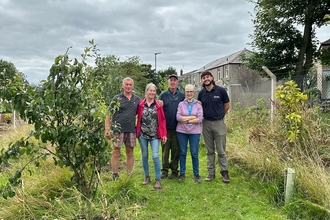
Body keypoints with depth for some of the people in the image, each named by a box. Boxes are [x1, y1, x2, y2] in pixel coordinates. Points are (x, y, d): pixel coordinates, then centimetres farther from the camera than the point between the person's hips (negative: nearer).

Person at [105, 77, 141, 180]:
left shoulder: (137, 99, 10)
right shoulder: (117, 98, 0)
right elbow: (109, 114, -1)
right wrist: (107, 130, -10)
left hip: (131, 130, 3)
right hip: (118, 129, -3)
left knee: (130, 153, 10)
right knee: (116, 152, 2)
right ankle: (115, 176, 12)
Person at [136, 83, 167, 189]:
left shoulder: (158, 105, 2)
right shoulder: (140, 104, 2)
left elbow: (162, 120, 3)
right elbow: (136, 117, 8)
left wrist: (164, 134, -2)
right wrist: (136, 129, 0)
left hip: (155, 135, -1)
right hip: (142, 134, 1)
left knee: (155, 156, -9)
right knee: (144, 156, 9)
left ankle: (158, 179, 1)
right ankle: (147, 176, 26)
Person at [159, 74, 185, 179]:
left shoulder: (182, 95, 6)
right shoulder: (163, 94, 3)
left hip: (177, 127, 1)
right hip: (165, 127, 0)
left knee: (176, 149, 7)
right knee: (165, 149, 6)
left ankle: (174, 170, 20)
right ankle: (164, 170, 17)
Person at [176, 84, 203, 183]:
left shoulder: (198, 104, 3)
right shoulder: (181, 104, 5)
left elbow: (200, 119, -7)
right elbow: (178, 117, -8)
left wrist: (185, 120, -9)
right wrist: (193, 117, -11)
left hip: (195, 132, -1)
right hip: (181, 131, 1)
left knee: (194, 153, 3)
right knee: (182, 153, 8)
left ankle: (196, 174, 17)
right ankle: (182, 173, 20)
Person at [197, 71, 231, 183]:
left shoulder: (221, 90, -6)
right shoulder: (201, 93, 2)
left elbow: (227, 105, 4)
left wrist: (218, 115, 9)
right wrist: (207, 115, 5)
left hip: (219, 123, -3)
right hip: (206, 123, 3)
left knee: (221, 150, 2)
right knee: (209, 150, 11)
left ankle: (224, 172, 15)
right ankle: (211, 172, 21)